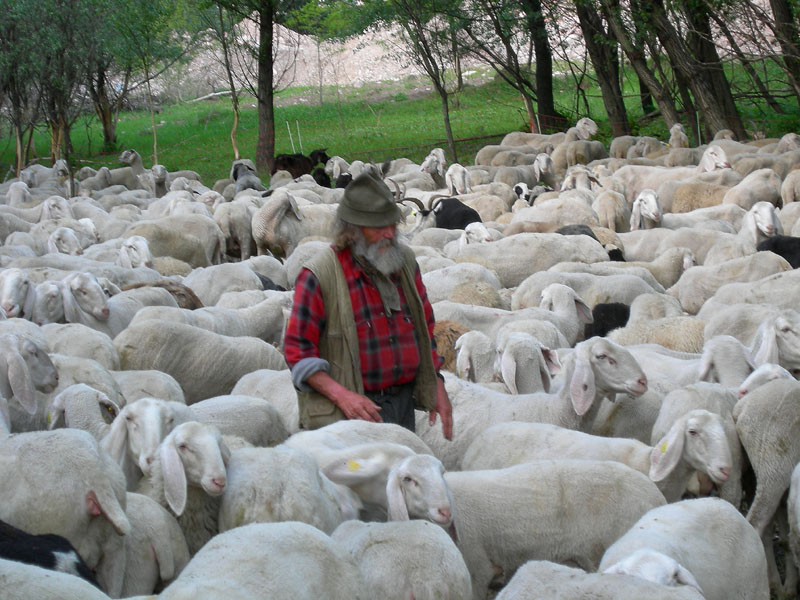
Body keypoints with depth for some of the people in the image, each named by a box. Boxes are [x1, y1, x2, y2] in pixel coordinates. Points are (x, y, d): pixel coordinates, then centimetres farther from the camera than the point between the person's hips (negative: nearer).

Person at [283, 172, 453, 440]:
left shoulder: (405, 261, 10)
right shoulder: (319, 275, -10)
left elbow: (425, 328, 21)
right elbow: (298, 350, -10)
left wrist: (437, 387, 13)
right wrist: (341, 395, -21)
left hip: (403, 407, 6)